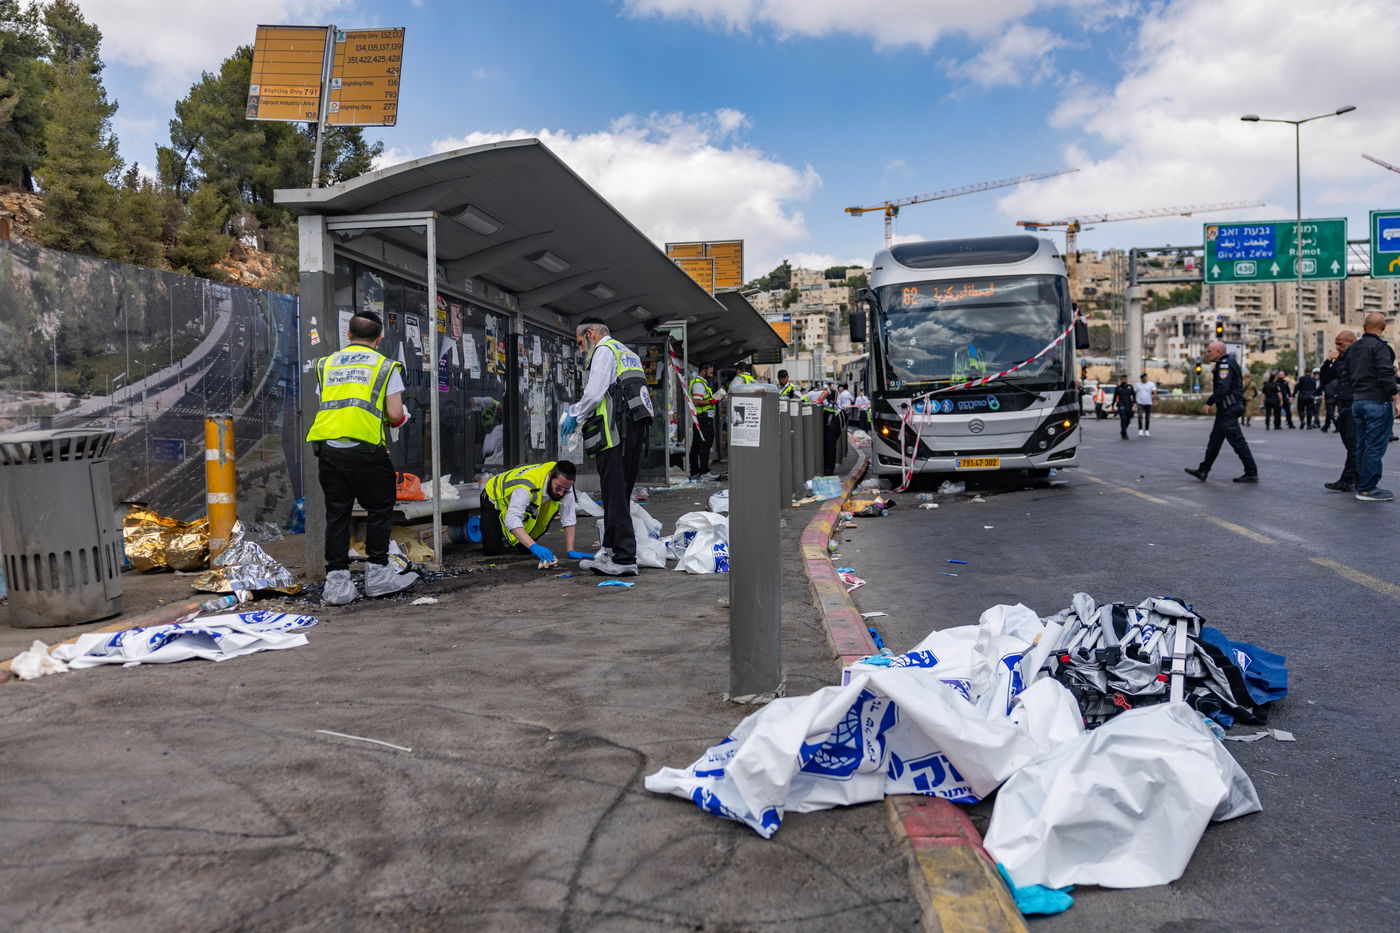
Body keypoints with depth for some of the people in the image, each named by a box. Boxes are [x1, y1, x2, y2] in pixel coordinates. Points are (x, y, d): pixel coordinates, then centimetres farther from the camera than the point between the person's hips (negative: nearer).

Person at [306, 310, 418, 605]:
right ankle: (377, 574, 14)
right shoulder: (385, 365, 4)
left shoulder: (327, 364, 17)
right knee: (379, 509, 10)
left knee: (336, 513, 10)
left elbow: (325, 406, 15)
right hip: (365, 449, -4)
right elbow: (395, 415, -3)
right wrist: (397, 417, 19)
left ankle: (336, 581, 10)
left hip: (327, 448, 4)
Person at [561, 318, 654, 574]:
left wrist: (575, 416, 4)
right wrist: (577, 411, 23)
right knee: (620, 494, 13)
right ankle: (610, 551, 20)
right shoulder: (628, 353, 29)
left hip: (616, 430, -10)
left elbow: (595, 393, -12)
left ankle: (625, 560, -11)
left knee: (615, 495, -9)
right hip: (636, 428, 10)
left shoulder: (604, 350, 0)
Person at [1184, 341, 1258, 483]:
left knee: (1237, 441, -7)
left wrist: (1209, 402, -20)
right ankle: (1202, 471, 18)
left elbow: (1223, 388, -27)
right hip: (1225, 408, 11)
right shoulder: (1223, 363, 16)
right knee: (1215, 440, 13)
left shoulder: (1225, 365, -17)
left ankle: (1252, 473, -3)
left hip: (1229, 409, -11)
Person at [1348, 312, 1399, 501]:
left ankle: (1361, 486, 17)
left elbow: (1348, 374, 18)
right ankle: (1368, 489, -6)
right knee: (1375, 447, -5)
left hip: (1357, 401, 8)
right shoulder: (1379, 347, -10)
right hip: (1377, 402, -8)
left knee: (1362, 446, 12)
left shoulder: (1353, 348, 14)